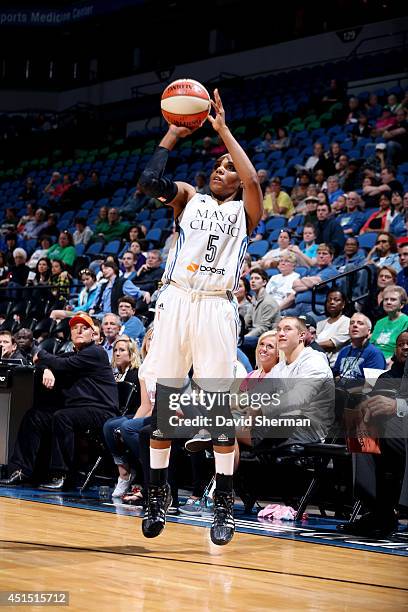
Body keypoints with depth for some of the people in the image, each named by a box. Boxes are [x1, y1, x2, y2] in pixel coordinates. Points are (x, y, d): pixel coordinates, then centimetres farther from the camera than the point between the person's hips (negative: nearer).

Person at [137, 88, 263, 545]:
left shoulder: (244, 210, 12)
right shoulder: (189, 198, 16)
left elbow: (253, 180, -10)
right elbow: (149, 181, -3)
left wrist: (223, 129, -6)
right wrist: (173, 135, 0)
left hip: (216, 308, -2)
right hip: (175, 302, 2)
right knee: (163, 402, 3)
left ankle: (224, 503, 6)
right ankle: (157, 494, 14)